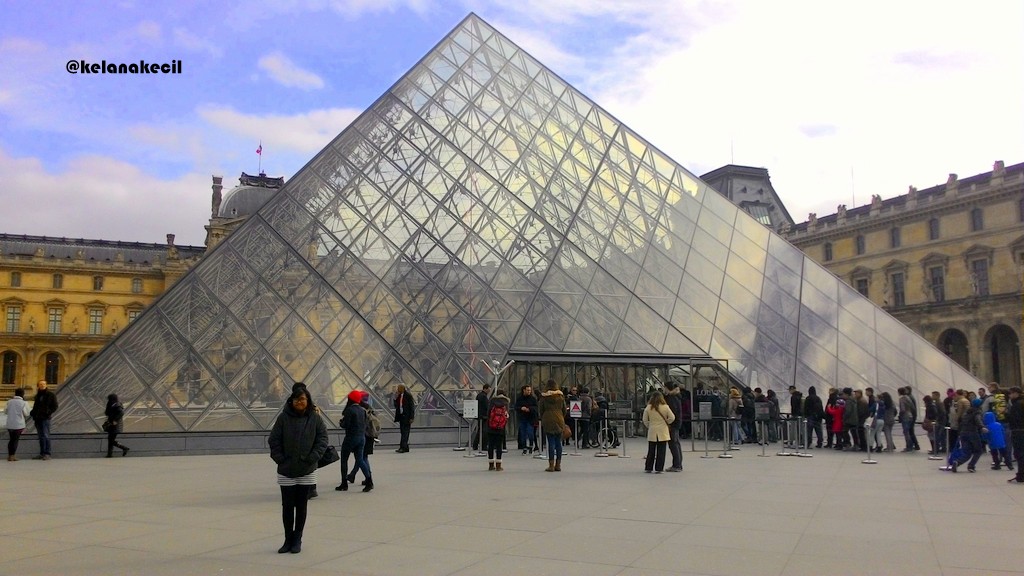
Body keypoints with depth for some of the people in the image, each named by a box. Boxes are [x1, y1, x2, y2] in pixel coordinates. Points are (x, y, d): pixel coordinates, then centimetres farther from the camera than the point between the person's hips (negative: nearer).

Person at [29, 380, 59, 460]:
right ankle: (42, 454, 14)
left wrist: (48, 412, -19)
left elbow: (55, 406, -4)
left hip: (45, 418, -6)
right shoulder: (38, 395, 17)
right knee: (41, 437, 10)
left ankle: (47, 454, -8)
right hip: (37, 419, 7)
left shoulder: (51, 395, -1)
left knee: (46, 436, -9)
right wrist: (32, 413, 7)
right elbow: (35, 406, 26)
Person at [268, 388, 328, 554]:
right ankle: (288, 539, 20)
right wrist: (280, 459, -9)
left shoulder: (315, 418, -3)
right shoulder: (283, 417, -5)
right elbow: (273, 440, -1)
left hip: (307, 471, 0)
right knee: (287, 506, 6)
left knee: (301, 506, 8)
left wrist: (312, 458, -11)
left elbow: (322, 439, -2)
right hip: (286, 471, 0)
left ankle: (297, 540, 20)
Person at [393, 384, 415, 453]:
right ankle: (405, 447, 16)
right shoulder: (399, 396, 10)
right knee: (403, 432, 10)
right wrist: (395, 398, -3)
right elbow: (396, 405, 11)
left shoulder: (408, 395, -10)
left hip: (406, 417, -7)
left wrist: (411, 418, -15)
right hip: (401, 416, 7)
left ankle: (403, 447, -10)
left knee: (405, 432, -8)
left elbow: (412, 407, -11)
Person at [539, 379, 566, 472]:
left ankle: (551, 465, -3)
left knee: (551, 443, -2)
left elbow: (540, 409, 2)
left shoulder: (544, 396, -4)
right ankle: (558, 465, 11)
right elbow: (564, 409, 10)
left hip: (548, 421, -3)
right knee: (558, 442, 7)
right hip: (559, 421, 3)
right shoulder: (561, 396, 5)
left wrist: (542, 419, 15)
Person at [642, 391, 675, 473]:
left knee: (651, 451, 10)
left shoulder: (648, 408, -3)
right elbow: (672, 418, -4)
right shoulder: (665, 407, -6)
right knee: (661, 451, 4)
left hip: (652, 432, 2)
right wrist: (666, 423, 12)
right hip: (663, 432, -1)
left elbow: (645, 420, 1)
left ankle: (648, 468, 13)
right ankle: (659, 468, 3)